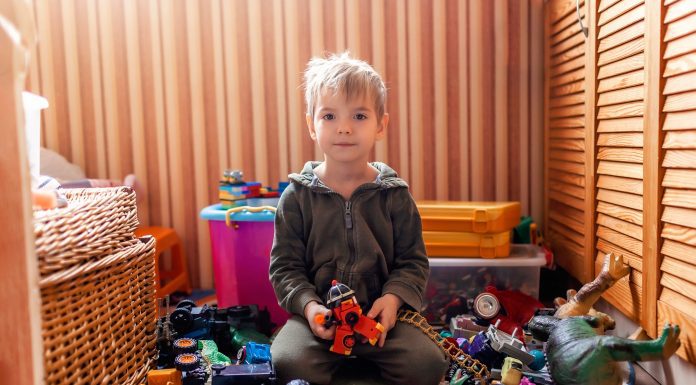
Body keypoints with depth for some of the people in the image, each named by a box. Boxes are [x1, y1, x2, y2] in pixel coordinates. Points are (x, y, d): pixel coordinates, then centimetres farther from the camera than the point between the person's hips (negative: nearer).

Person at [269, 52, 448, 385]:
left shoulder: (394, 195, 1)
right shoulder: (297, 196, -1)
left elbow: (413, 261, 4)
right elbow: (285, 266, 0)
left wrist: (392, 298, -13)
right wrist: (308, 305, -16)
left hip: (380, 312, 2)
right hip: (318, 315, -1)